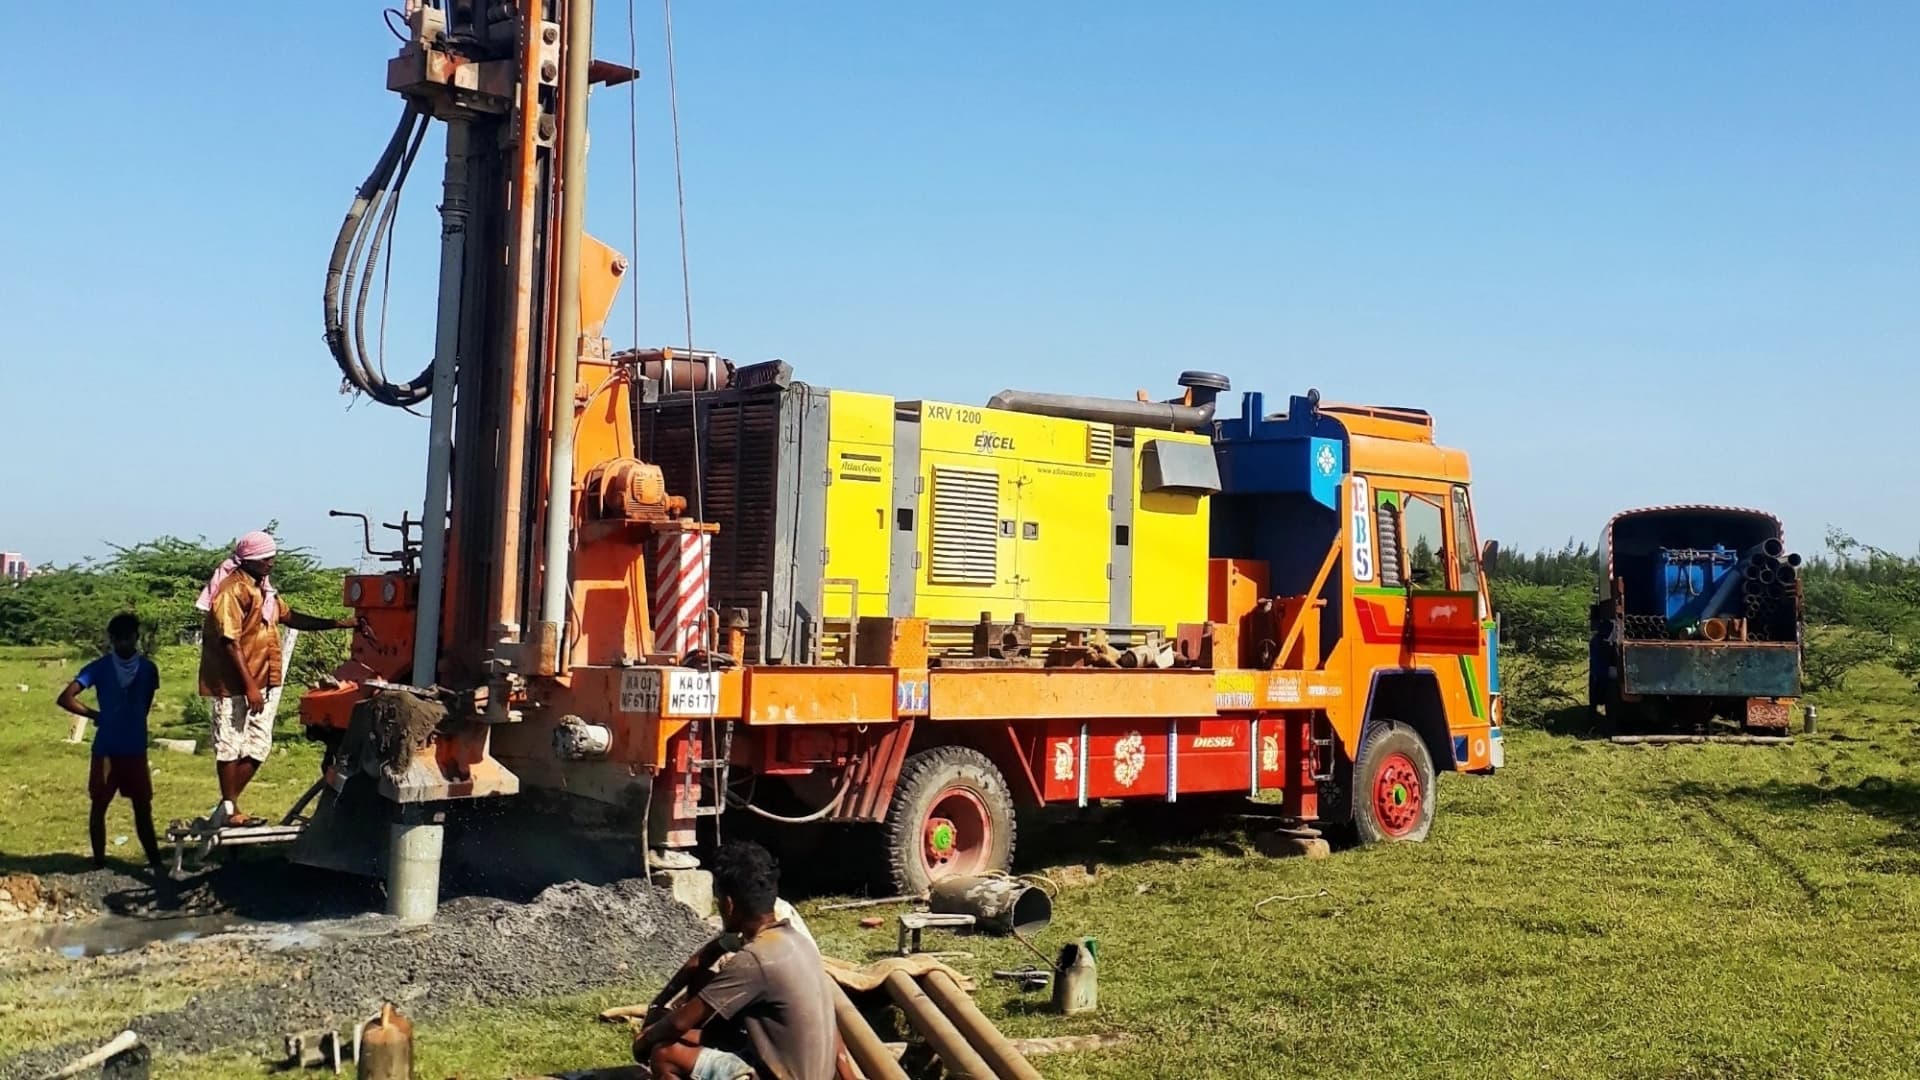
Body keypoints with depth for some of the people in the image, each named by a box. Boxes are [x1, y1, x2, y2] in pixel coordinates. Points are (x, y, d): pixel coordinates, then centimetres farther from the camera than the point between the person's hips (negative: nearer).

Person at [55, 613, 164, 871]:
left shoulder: (148, 669, 1)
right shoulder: (99, 668, -7)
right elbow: (66, 699, -12)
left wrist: (133, 726, 8)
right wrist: (96, 716, -5)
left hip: (135, 750, 2)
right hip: (106, 750, -2)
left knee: (143, 807, 6)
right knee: (99, 805, 6)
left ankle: (155, 860, 10)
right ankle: (99, 863, 15)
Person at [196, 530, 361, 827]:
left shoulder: (263, 589, 13)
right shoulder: (233, 590, -16)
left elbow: (290, 617, 20)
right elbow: (229, 641, -19)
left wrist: (338, 623, 14)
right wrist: (249, 685, -21)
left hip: (259, 683, 9)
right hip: (232, 684, -9)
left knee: (258, 746, 10)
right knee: (230, 746, 1)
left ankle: (226, 808, 19)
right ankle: (230, 811, 11)